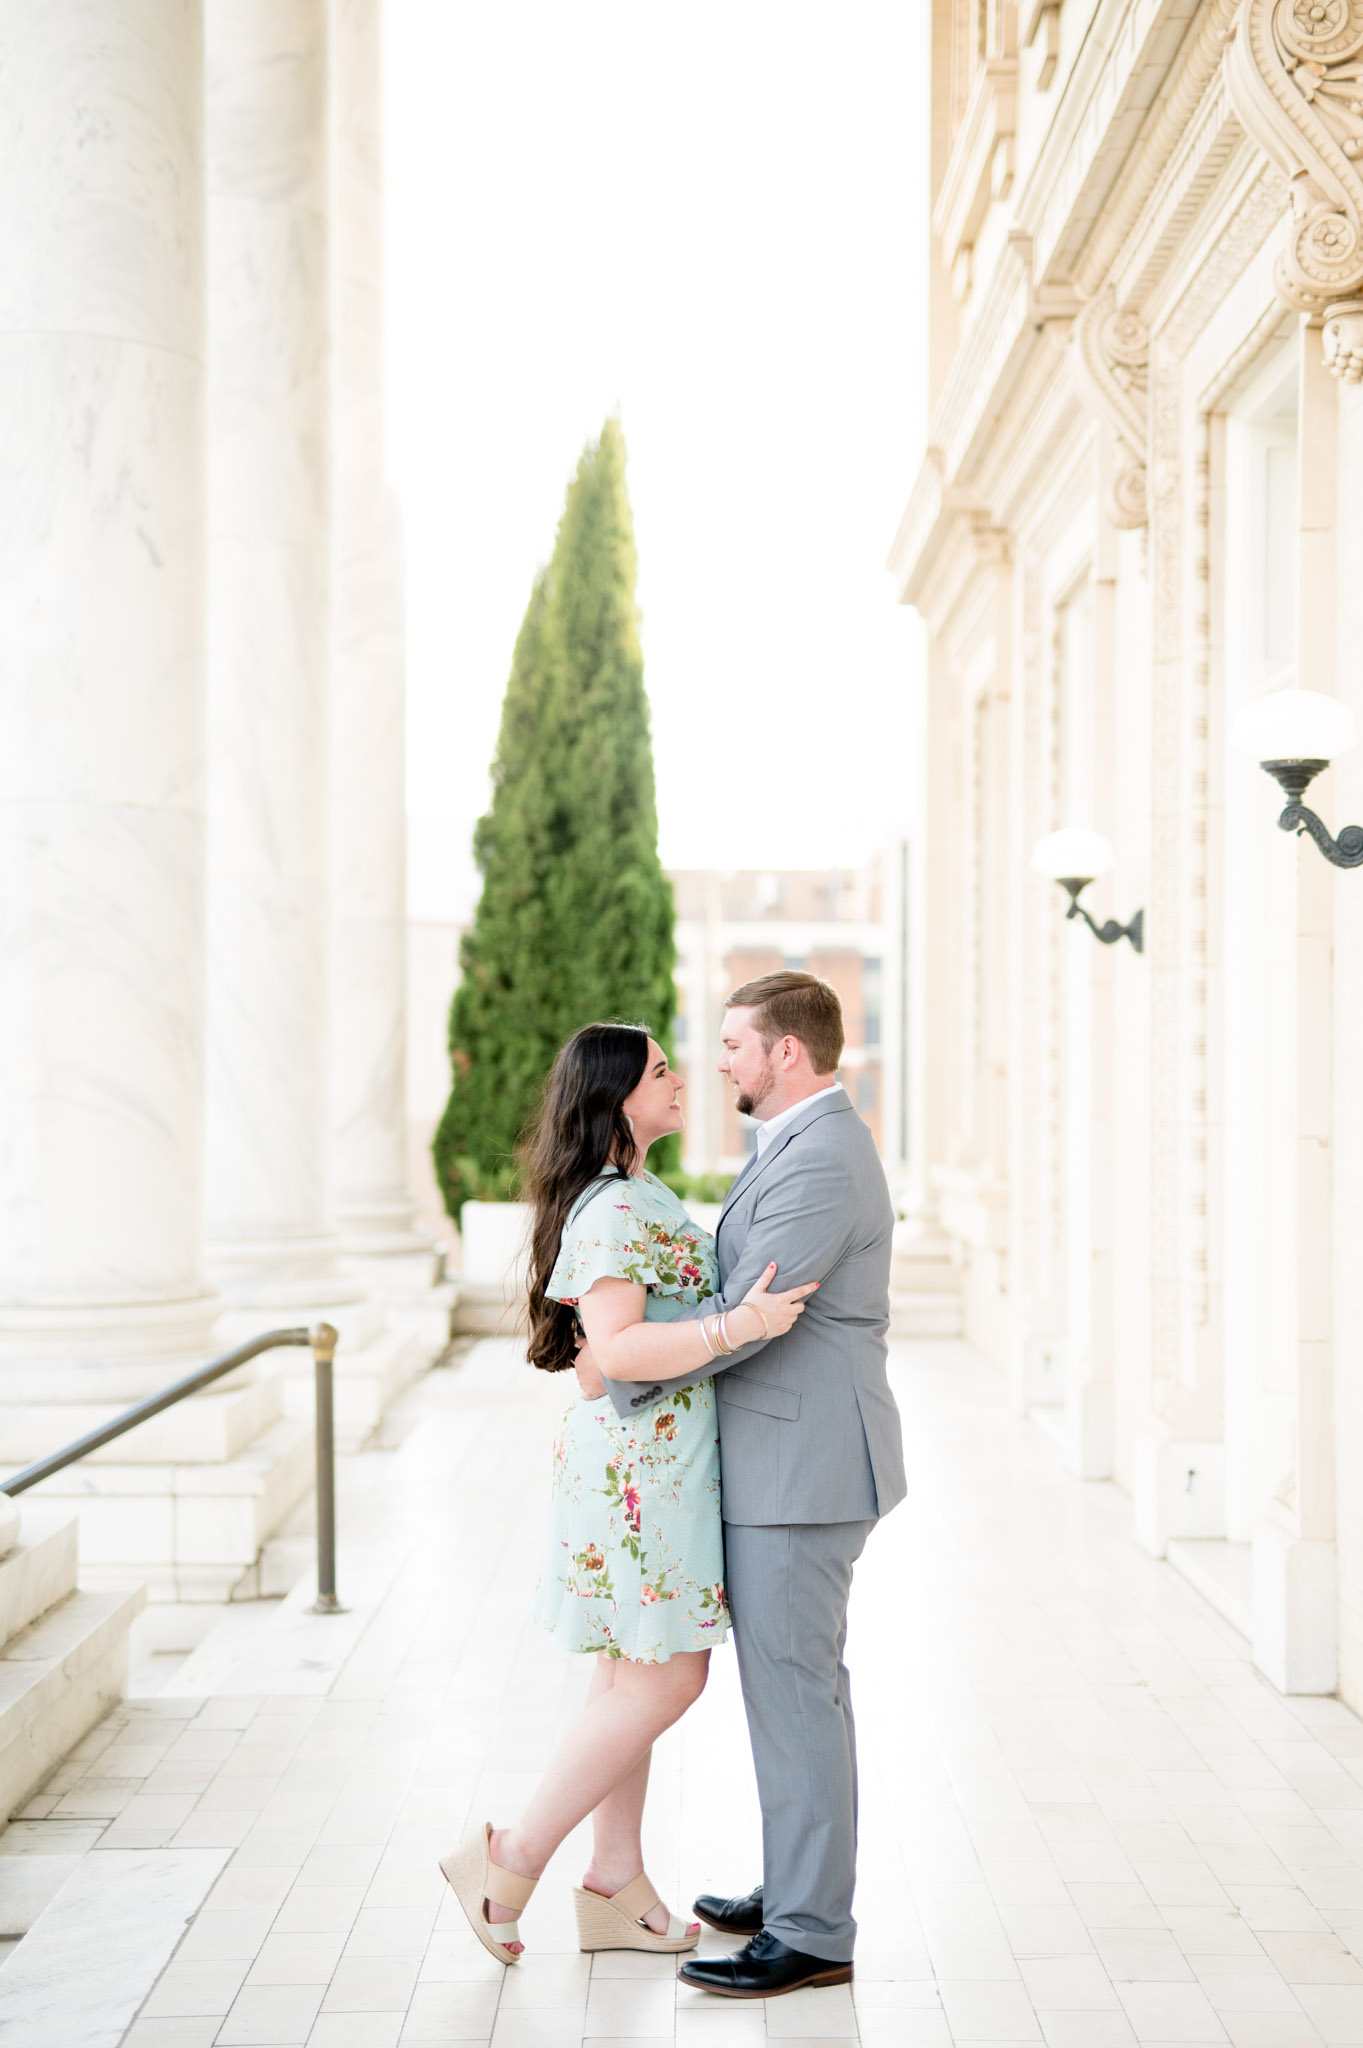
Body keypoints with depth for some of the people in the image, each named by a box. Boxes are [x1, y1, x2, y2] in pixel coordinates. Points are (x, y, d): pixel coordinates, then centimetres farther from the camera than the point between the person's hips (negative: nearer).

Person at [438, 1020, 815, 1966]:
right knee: (666, 1677, -6)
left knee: (634, 1674, 13)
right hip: (642, 1460, -10)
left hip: (646, 1459, 10)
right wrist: (735, 1327, -35)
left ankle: (616, 1887, 20)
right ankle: (511, 1863, 1)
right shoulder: (614, 1209, -18)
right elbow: (616, 1348, -28)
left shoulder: (639, 1197, 15)